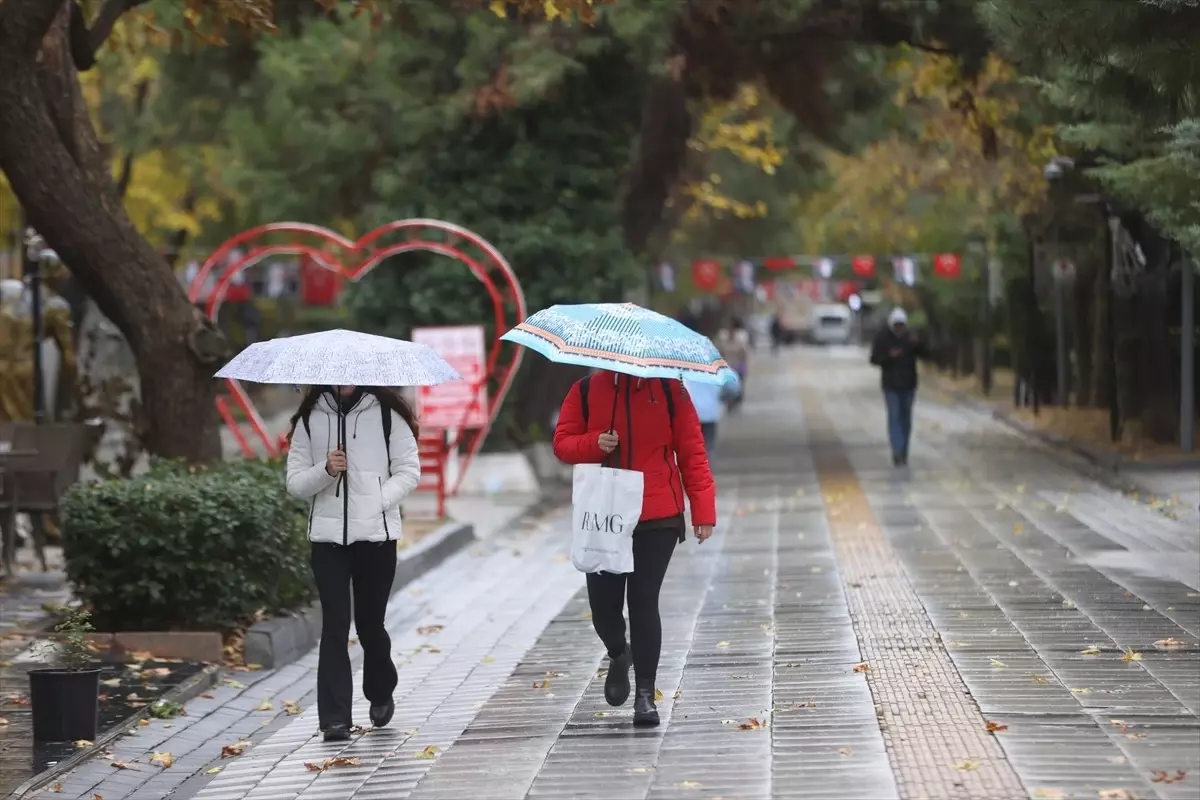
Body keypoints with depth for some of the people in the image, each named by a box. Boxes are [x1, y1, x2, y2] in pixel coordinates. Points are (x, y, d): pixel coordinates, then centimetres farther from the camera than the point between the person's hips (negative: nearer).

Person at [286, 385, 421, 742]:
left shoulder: (387, 414, 2)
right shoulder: (309, 419, 6)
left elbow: (409, 469, 3)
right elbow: (295, 481, 5)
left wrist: (379, 501, -11)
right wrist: (325, 470, -14)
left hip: (377, 534, -1)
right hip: (327, 535, 1)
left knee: (370, 622, 9)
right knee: (335, 625, -6)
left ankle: (381, 695, 36)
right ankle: (335, 718, -6)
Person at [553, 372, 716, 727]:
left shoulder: (668, 389, 1)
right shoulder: (586, 390, 4)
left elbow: (691, 450, 1)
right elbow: (562, 442, 7)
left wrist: (703, 509, -4)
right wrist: (594, 444, -15)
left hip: (658, 520, -2)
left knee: (644, 602, -5)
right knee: (603, 602, 2)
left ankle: (645, 693, 4)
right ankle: (618, 656, 36)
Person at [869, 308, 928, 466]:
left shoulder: (911, 337, 1)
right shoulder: (883, 338, -4)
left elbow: (924, 354, -7)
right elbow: (874, 359, -5)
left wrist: (917, 344, -26)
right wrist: (889, 356, -22)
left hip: (908, 385, 3)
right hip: (891, 385, -3)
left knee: (905, 418, 8)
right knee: (894, 416, -12)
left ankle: (903, 453, 16)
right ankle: (897, 451, -21)